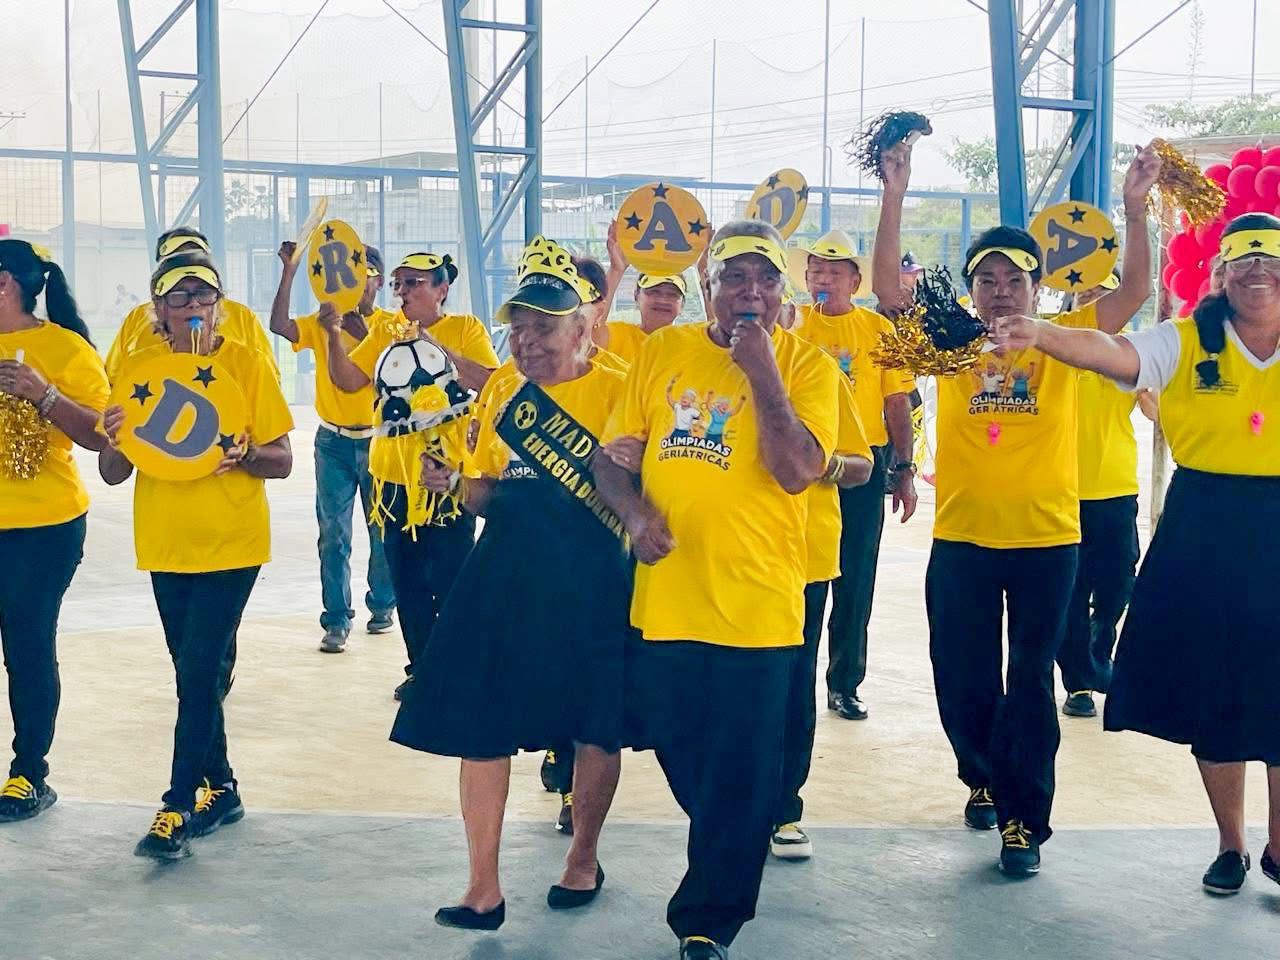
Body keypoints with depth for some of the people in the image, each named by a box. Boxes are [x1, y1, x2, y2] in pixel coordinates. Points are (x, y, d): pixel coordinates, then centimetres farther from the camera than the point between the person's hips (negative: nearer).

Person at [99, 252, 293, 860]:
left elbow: (282, 461, -4)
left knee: (200, 671, -9)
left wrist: (244, 454, -26)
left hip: (232, 543, -4)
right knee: (196, 673, 13)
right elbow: (113, 474, 1)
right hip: (165, 544, 4)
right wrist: (114, 440, -22)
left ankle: (180, 808, -2)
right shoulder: (137, 369, 2)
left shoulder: (247, 364, -5)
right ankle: (219, 789, 28)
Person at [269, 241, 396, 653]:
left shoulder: (392, 324, -1)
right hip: (333, 442, 1)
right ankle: (337, 621, 3)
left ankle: (382, 605, 29)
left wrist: (359, 330, -25)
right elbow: (279, 325, -15)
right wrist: (289, 271, -20)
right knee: (333, 534, -1)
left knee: (383, 530, 10)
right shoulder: (322, 324, 2)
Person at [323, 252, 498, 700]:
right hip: (395, 476, 4)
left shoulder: (466, 328, -2)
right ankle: (421, 668, 22)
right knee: (408, 583, 11)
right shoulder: (384, 333, 9)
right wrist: (334, 336, -14)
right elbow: (348, 380, 0)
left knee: (449, 581, 0)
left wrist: (436, 347, -21)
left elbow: (488, 381, -16)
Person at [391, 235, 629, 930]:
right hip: (505, 579, 4)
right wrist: (456, 483, -4)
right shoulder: (502, 392, 8)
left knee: (596, 727, 11)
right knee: (481, 722, 1)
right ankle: (484, 889, 12)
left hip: (592, 586, -3)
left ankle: (584, 858, 35)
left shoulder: (615, 391, -6)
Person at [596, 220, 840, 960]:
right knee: (682, 757, 18)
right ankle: (739, 849, 45)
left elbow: (796, 470, -16)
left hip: (756, 605, -3)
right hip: (666, 597, 4)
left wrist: (762, 370, -17)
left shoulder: (808, 366, -2)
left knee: (742, 777, 3)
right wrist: (635, 511, -13)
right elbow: (614, 456, 7)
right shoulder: (661, 353, 7)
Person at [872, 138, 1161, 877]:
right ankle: (985, 780, 38)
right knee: (963, 679, 12)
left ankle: (1023, 818, 13)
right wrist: (896, 195, -17)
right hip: (962, 539, 2)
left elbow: (1136, 291, -8)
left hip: (1046, 539, -1)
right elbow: (889, 285, -8)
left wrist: (1136, 209, -20)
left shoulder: (1062, 341, 1)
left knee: (1030, 684, 4)